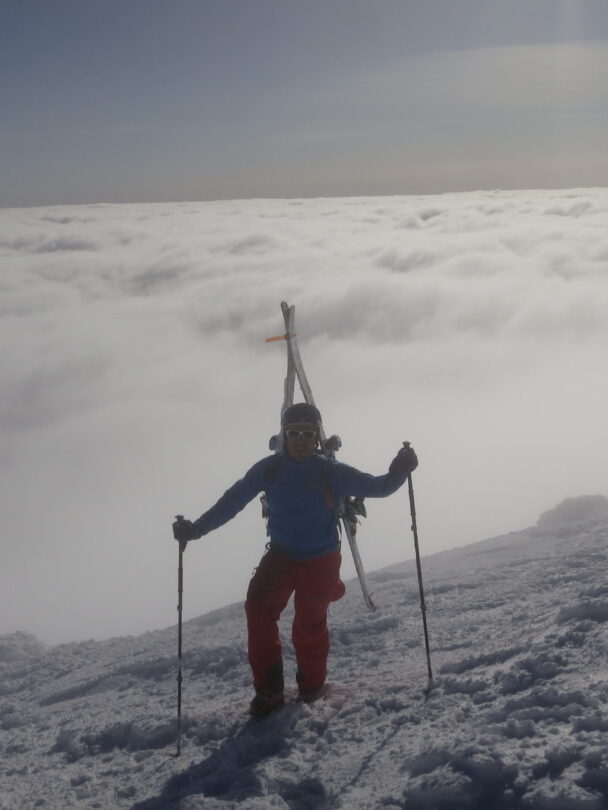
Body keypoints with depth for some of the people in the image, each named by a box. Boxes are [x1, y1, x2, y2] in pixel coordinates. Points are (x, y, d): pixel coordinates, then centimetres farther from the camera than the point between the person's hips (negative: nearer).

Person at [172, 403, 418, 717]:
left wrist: (398, 472, -33)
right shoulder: (269, 469, -9)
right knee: (258, 605, -18)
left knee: (309, 622, -5)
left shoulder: (332, 472, -13)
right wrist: (196, 527, -18)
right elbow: (232, 501, -8)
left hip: (321, 560, -2)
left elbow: (377, 487, -12)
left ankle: (311, 686, 22)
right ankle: (268, 688, -8)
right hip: (281, 554, 2)